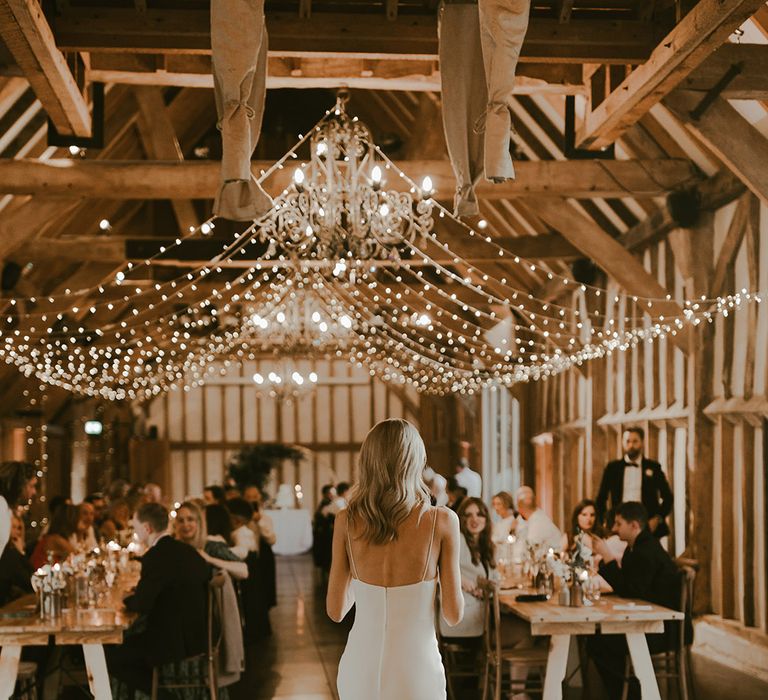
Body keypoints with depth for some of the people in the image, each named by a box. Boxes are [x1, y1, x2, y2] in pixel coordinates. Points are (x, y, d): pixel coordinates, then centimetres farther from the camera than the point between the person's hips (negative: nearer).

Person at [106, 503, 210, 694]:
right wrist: (137, 596, 16)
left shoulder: (156, 556, -19)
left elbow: (141, 605, -20)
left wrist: (125, 601, 2)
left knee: (110, 656, 2)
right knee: (127, 640, 25)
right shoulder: (186, 550, 8)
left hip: (173, 642, -9)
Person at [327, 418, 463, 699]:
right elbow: (454, 614, -6)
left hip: (360, 671, 2)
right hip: (416, 674, -2)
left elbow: (336, 611, 3)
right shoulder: (442, 521, -10)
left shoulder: (347, 521, -4)